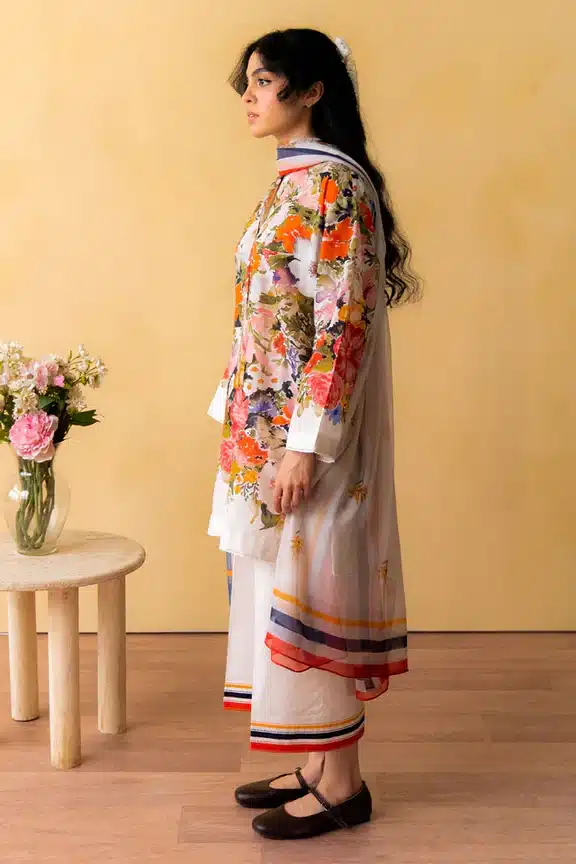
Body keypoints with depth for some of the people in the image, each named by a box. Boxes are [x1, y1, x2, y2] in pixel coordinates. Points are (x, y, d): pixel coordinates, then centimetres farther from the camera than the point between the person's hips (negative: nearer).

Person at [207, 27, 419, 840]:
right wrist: (239, 414, 18)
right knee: (286, 585, 14)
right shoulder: (295, 182, 14)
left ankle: (341, 784, 14)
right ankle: (320, 764, 26)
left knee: (309, 587, -1)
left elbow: (343, 325, -21)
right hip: (269, 423, 10)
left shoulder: (333, 183, -15)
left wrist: (304, 443, -22)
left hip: (300, 429, -10)